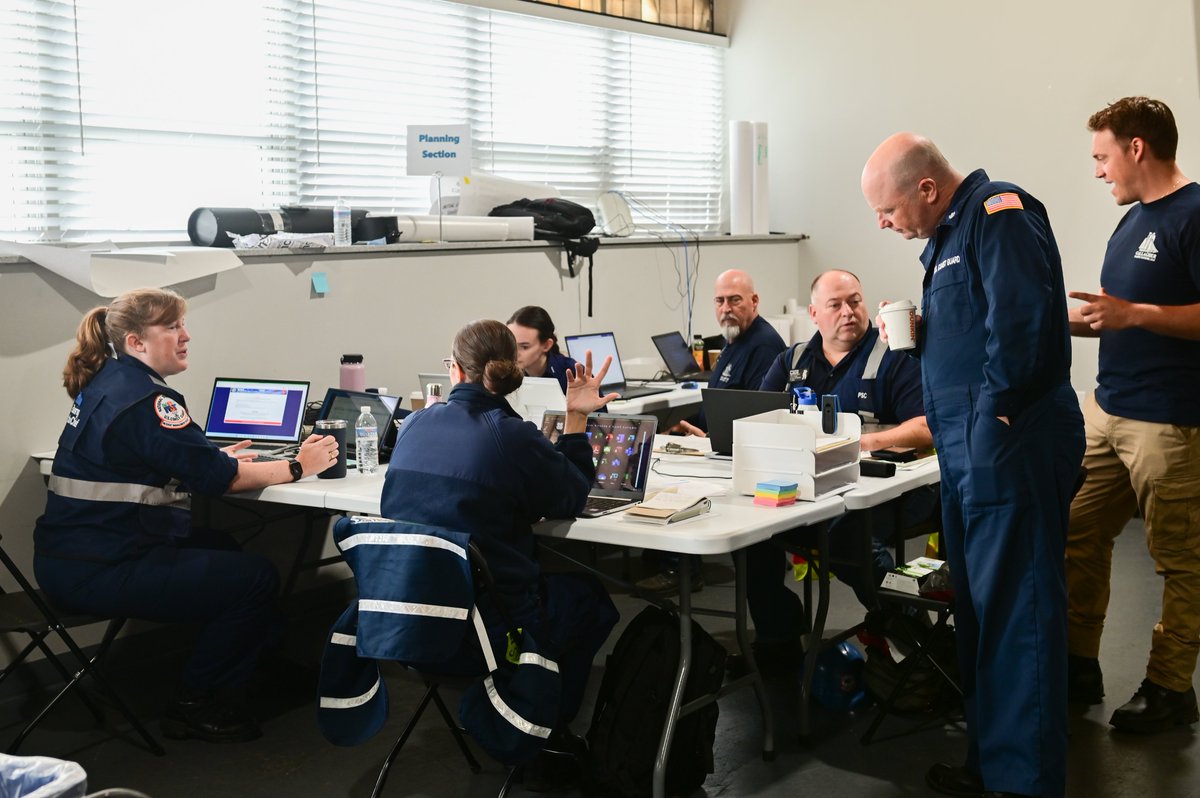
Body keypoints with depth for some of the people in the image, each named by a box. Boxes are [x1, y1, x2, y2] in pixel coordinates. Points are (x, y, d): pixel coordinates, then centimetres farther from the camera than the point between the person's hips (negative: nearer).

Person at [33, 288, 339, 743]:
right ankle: (195, 707, 9)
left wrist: (215, 459, 15)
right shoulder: (145, 398, -19)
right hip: (98, 571, -11)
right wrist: (298, 467, -8)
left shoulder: (108, 381, 11)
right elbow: (218, 479, -18)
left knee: (226, 552, 24)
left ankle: (214, 690, 27)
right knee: (257, 580, -7)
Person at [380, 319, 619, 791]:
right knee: (591, 597, 24)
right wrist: (576, 419, 5)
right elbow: (572, 500, 1)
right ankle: (545, 742, 27)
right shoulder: (513, 436, -15)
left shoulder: (415, 425, 1)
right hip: (488, 630, -6)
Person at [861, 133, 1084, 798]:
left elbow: (1022, 320, -23)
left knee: (1015, 611, -5)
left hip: (1010, 446, -10)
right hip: (969, 451, 10)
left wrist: (996, 411, -18)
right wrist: (914, 332, 8)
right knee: (978, 608, 14)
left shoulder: (1000, 213, -11)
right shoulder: (945, 237, 20)